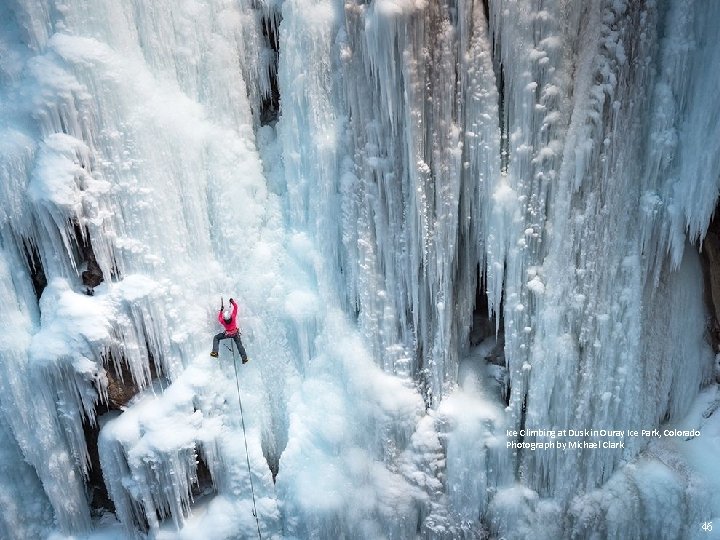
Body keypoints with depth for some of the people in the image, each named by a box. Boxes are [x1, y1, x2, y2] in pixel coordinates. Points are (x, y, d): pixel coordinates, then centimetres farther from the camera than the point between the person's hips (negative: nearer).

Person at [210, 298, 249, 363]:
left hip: (227, 334, -1)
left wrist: (221, 311, 9)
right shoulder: (233, 316, -27)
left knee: (216, 338, 9)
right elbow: (235, 307, -14)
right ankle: (244, 358, 9)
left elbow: (219, 318, 3)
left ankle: (215, 352, -6)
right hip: (235, 333, 1)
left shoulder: (223, 321, -24)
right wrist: (232, 302, -2)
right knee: (239, 344, 12)